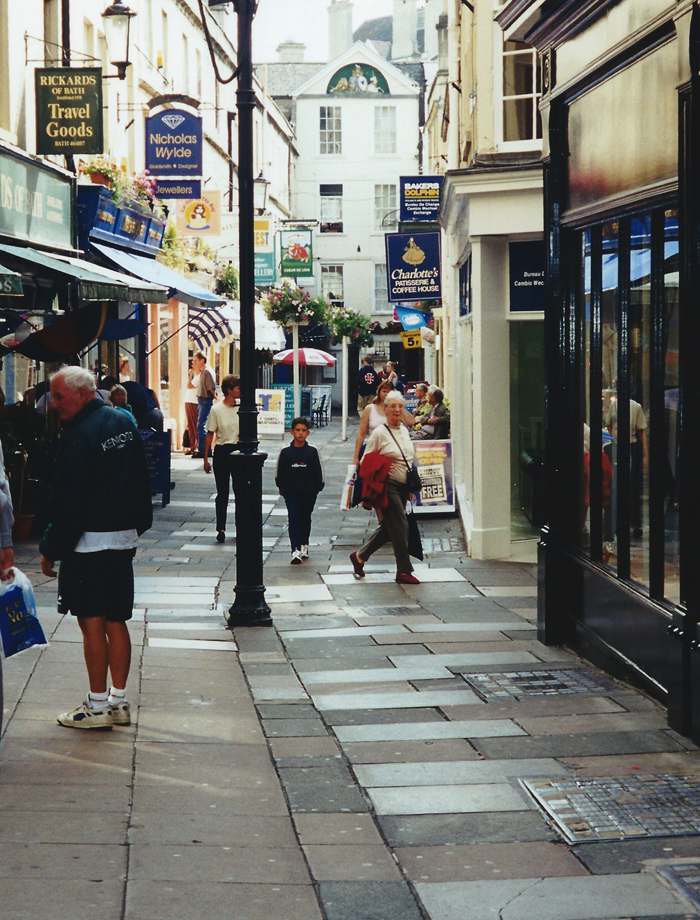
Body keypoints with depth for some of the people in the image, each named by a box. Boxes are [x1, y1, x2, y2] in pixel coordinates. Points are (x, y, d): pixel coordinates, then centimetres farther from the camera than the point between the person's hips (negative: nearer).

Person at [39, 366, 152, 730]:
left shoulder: (80, 434, -17)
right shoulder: (124, 423, 9)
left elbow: (67, 502, -16)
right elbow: (141, 483, 17)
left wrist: (51, 549, -10)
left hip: (89, 543, -8)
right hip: (125, 538, 8)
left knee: (92, 624, -2)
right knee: (115, 622, 12)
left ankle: (98, 706, 2)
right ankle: (119, 702, 17)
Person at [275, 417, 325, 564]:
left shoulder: (312, 451, -2)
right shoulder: (285, 452, -3)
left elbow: (318, 471, 4)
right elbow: (279, 472, 6)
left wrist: (318, 487, 1)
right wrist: (281, 488, 7)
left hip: (309, 492, 1)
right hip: (291, 491, -1)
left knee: (305, 519, 15)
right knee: (293, 519, -9)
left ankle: (304, 545, 34)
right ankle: (296, 551, -14)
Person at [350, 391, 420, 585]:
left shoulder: (404, 431, 13)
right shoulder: (379, 433, -9)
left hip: (403, 487, 8)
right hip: (388, 486, -8)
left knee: (388, 528, 11)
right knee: (400, 525, -9)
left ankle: (359, 556, 26)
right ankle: (404, 571, -2)